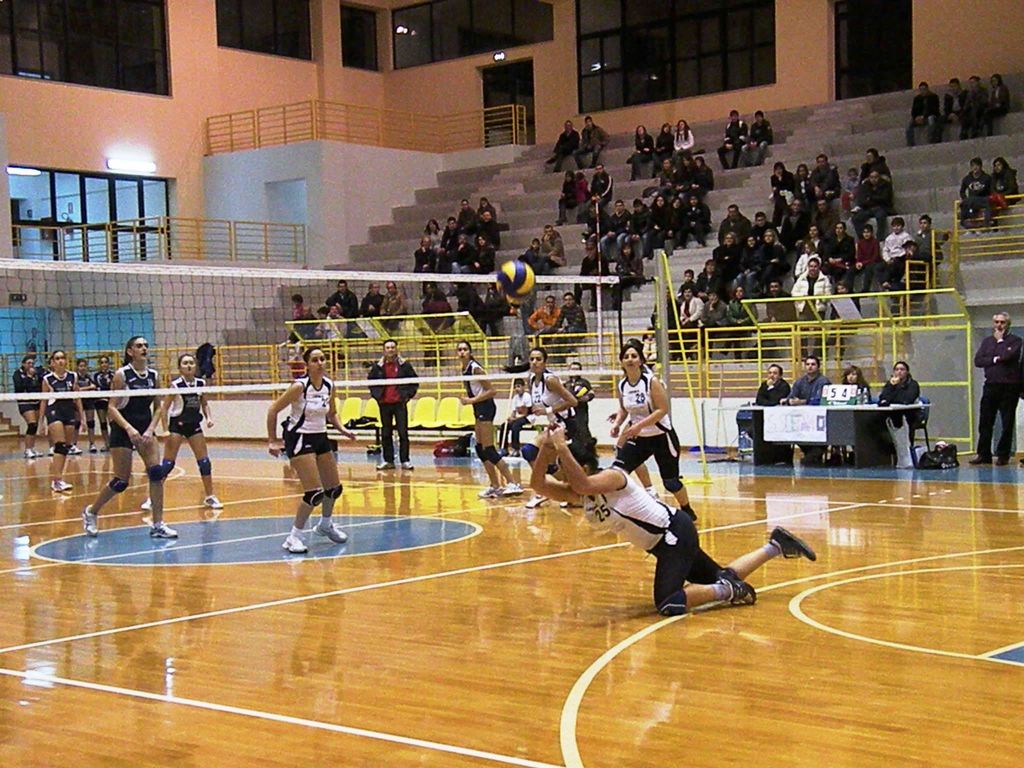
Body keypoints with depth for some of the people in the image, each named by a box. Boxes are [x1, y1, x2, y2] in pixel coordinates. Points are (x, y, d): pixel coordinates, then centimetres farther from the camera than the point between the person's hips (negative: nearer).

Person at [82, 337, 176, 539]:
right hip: (122, 431, -5)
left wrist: (150, 429, -8)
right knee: (121, 481, -2)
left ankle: (157, 525, -5)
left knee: (157, 472, -12)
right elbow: (112, 407, -13)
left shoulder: (153, 376, 3)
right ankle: (91, 512, 23)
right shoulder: (121, 375, -11)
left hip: (145, 430, 5)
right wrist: (129, 428, -25)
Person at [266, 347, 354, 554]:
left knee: (334, 488, 15)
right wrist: (273, 441, -13)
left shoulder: (329, 385, 1)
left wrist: (342, 429, -2)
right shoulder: (300, 386, -18)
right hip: (299, 439, -7)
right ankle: (295, 536, -2)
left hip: (320, 438, 7)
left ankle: (325, 525, 41)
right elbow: (273, 410, -13)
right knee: (315, 493, -16)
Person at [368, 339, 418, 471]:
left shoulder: (404, 365, 0)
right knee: (386, 434, 6)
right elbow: (370, 381, 14)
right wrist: (376, 395, 4)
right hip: (384, 404, 2)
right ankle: (388, 461, 12)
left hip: (400, 403, -2)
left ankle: (405, 460, 3)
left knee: (403, 432, -2)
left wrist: (408, 395, -4)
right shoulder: (377, 366, 4)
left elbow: (414, 382, 5)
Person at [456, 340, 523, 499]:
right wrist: (468, 399, 4)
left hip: (485, 408, -10)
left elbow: (492, 391, -18)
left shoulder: (475, 368, -16)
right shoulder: (464, 369, 10)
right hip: (478, 409, 10)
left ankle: (512, 484, -12)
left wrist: (472, 400, -18)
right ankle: (495, 486, 17)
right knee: (480, 449, 11)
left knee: (488, 450, -12)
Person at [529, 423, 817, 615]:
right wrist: (544, 452, -22)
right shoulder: (580, 494, 1)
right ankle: (775, 545, 31)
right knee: (719, 578, 20)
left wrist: (561, 447, -47)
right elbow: (539, 484, -7)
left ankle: (728, 591, -6)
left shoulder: (612, 476, -23)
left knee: (669, 605, -23)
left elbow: (583, 483, -46)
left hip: (675, 532, -10)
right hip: (661, 542, 10)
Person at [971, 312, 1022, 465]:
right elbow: (977, 361, 4)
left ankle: (1003, 455, 7)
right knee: (985, 422, 2)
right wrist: (995, 359, -8)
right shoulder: (987, 341, 16)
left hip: (1009, 386, -3)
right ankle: (983, 454, 8)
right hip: (991, 385, 3)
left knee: (1007, 423, 0)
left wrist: (1000, 340, -2)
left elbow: (1008, 355, -16)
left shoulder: (1015, 340, 4)